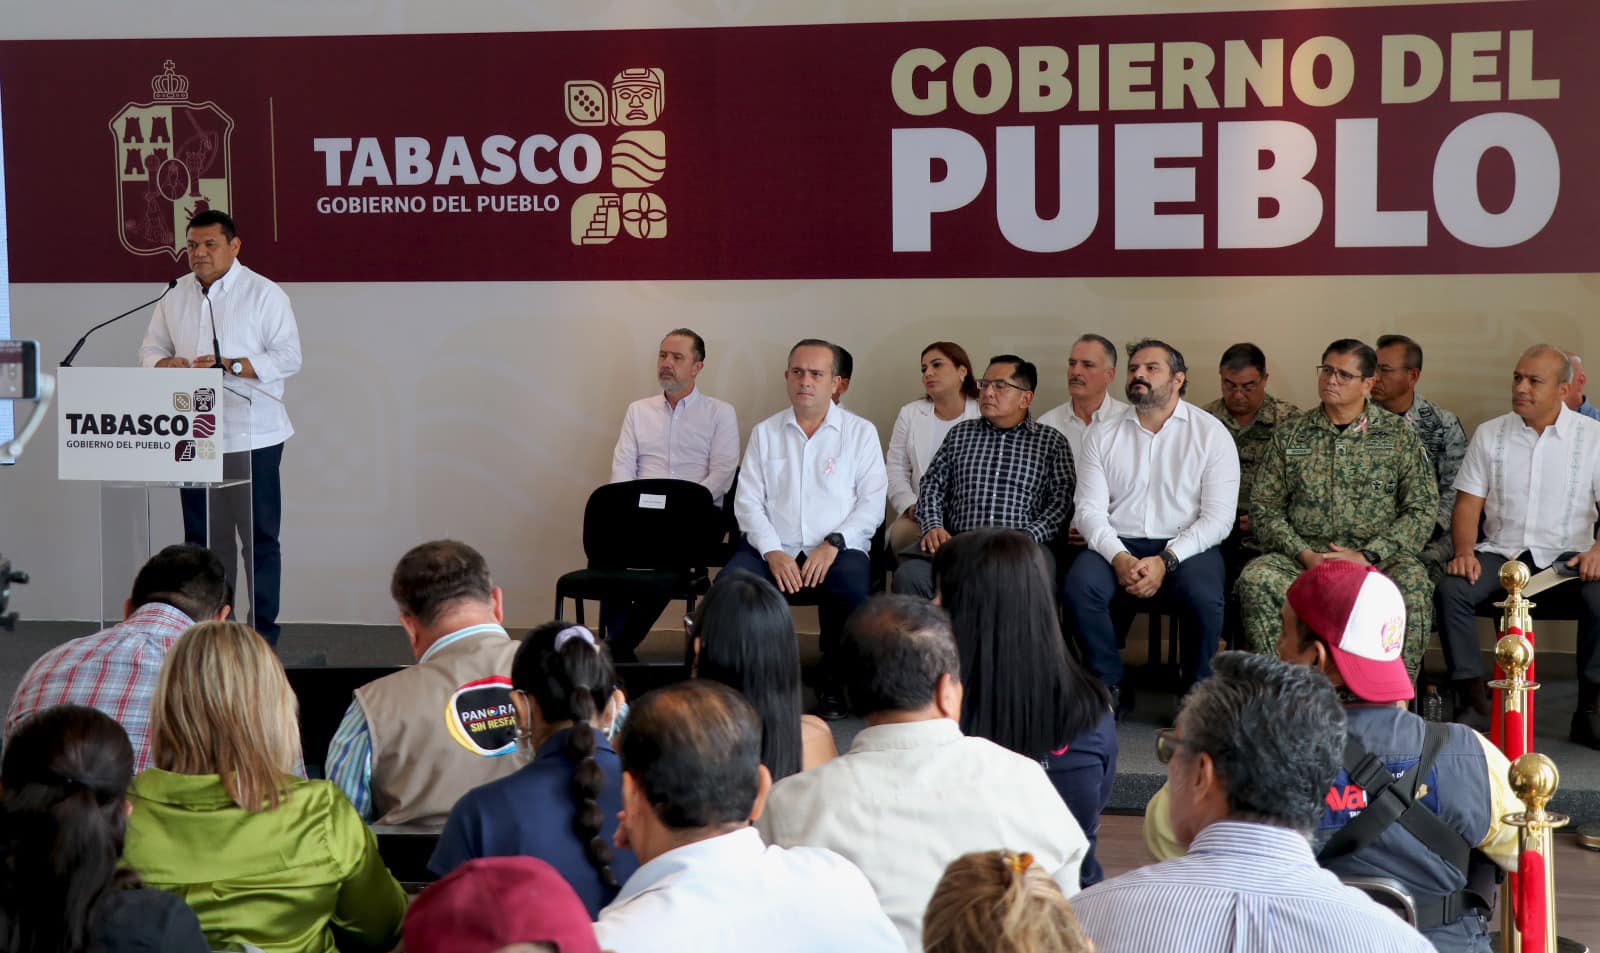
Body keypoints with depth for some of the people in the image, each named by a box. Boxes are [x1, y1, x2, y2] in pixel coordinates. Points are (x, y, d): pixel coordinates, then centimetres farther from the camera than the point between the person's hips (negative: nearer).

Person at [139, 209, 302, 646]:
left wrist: (230, 366, -19)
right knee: (201, 535, 9)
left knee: (260, 536, 0)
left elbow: (288, 357, -9)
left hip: (252, 435, -5)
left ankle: (262, 628, 6)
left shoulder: (264, 294, -4)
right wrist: (168, 364, -9)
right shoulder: (176, 296, 12)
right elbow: (151, 350, 16)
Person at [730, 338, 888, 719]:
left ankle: (835, 682, -12)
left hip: (838, 548, -1)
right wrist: (772, 552, -10)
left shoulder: (860, 432, 10)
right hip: (773, 547, 1)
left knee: (853, 585, -35)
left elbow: (873, 502, 2)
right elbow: (747, 501, 7)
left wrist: (833, 544, -13)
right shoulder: (765, 433, 15)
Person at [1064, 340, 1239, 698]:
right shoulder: (1104, 437, 12)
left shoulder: (1210, 433, 5)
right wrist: (1119, 558, -16)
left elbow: (1218, 517, -3)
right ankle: (1109, 687, -9)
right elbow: (1090, 509, 4)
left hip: (1186, 547, -2)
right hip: (1118, 545, 2)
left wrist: (1165, 560, -17)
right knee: (1077, 585, -29)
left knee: (1203, 596, -34)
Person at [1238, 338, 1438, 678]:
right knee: (1255, 578, -30)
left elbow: (1423, 507, 3)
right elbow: (1264, 506, 10)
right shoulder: (1290, 435, 14)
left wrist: (1368, 555, -10)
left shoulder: (1399, 435, 10)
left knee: (1413, 583, -34)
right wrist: (1302, 554, -8)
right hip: (1303, 554, 1)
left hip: (1377, 558, -1)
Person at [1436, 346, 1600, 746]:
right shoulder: (1490, 434, 9)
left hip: (1565, 556, -1)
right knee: (1451, 589, -28)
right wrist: (1465, 552, -12)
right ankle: (1474, 702, -20)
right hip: (1500, 554, 2)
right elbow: (1468, 503, 7)